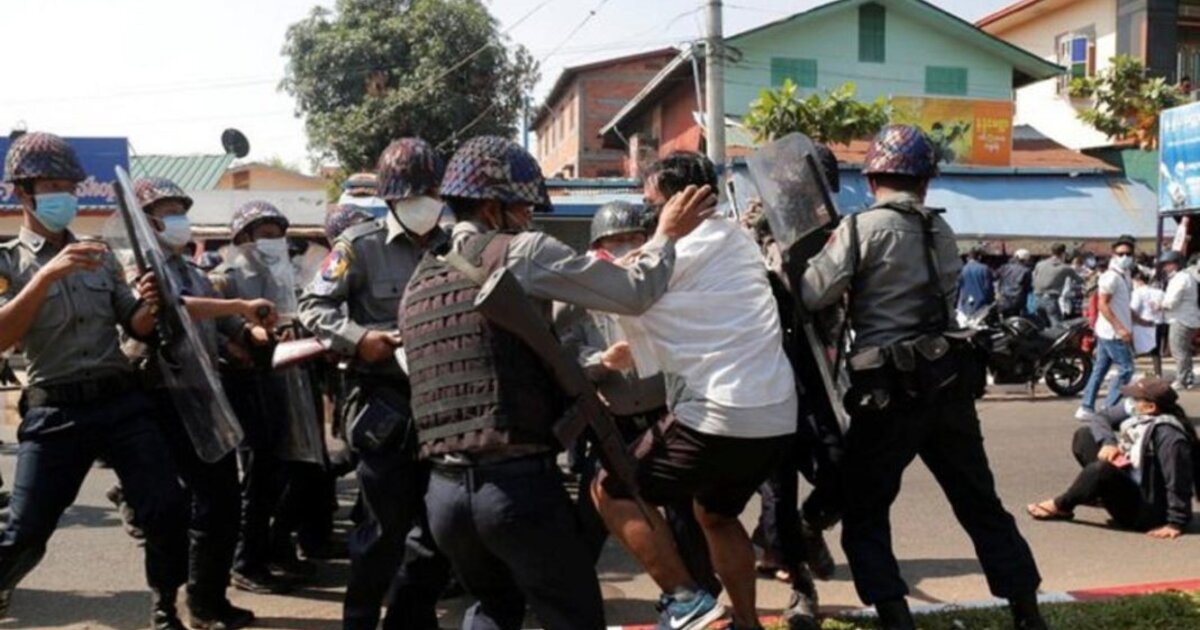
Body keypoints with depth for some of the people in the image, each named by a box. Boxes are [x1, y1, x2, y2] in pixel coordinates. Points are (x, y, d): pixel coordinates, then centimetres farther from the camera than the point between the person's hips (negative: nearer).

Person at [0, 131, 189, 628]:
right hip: (54, 413, -3)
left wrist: (148, 306, -8)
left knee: (167, 511, -4)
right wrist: (46, 276, -21)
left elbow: (136, 328, 15)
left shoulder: (100, 255, 15)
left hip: (123, 401, 3)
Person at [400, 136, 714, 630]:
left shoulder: (417, 285, 16)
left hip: (444, 490, 7)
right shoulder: (522, 254, -5)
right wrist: (667, 235, 15)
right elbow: (635, 293, -4)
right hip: (519, 483, -6)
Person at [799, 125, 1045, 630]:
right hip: (947, 381, 6)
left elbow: (811, 296, -13)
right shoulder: (941, 230, 11)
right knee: (980, 503, 15)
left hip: (888, 389, -5)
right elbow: (946, 301, 12)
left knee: (864, 513, 6)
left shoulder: (862, 228, -8)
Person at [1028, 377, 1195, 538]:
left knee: (1101, 469, -35)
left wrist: (1176, 523, -27)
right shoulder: (1136, 410, -5)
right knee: (1084, 435, 7)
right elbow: (1100, 417, 5)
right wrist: (1108, 442, -15)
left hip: (1145, 509, -9)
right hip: (1127, 479, 9)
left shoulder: (1168, 434, -29)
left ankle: (1061, 507, -10)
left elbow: (1178, 482, -29)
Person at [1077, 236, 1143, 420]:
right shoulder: (1111, 276, -15)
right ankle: (1109, 410, -4)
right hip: (1113, 333, -10)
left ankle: (1086, 408, 15)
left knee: (1100, 369, 11)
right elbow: (1102, 305, -21)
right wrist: (1120, 328, -25)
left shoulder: (1124, 277, 16)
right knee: (1126, 370, -7)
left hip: (1107, 333, 10)